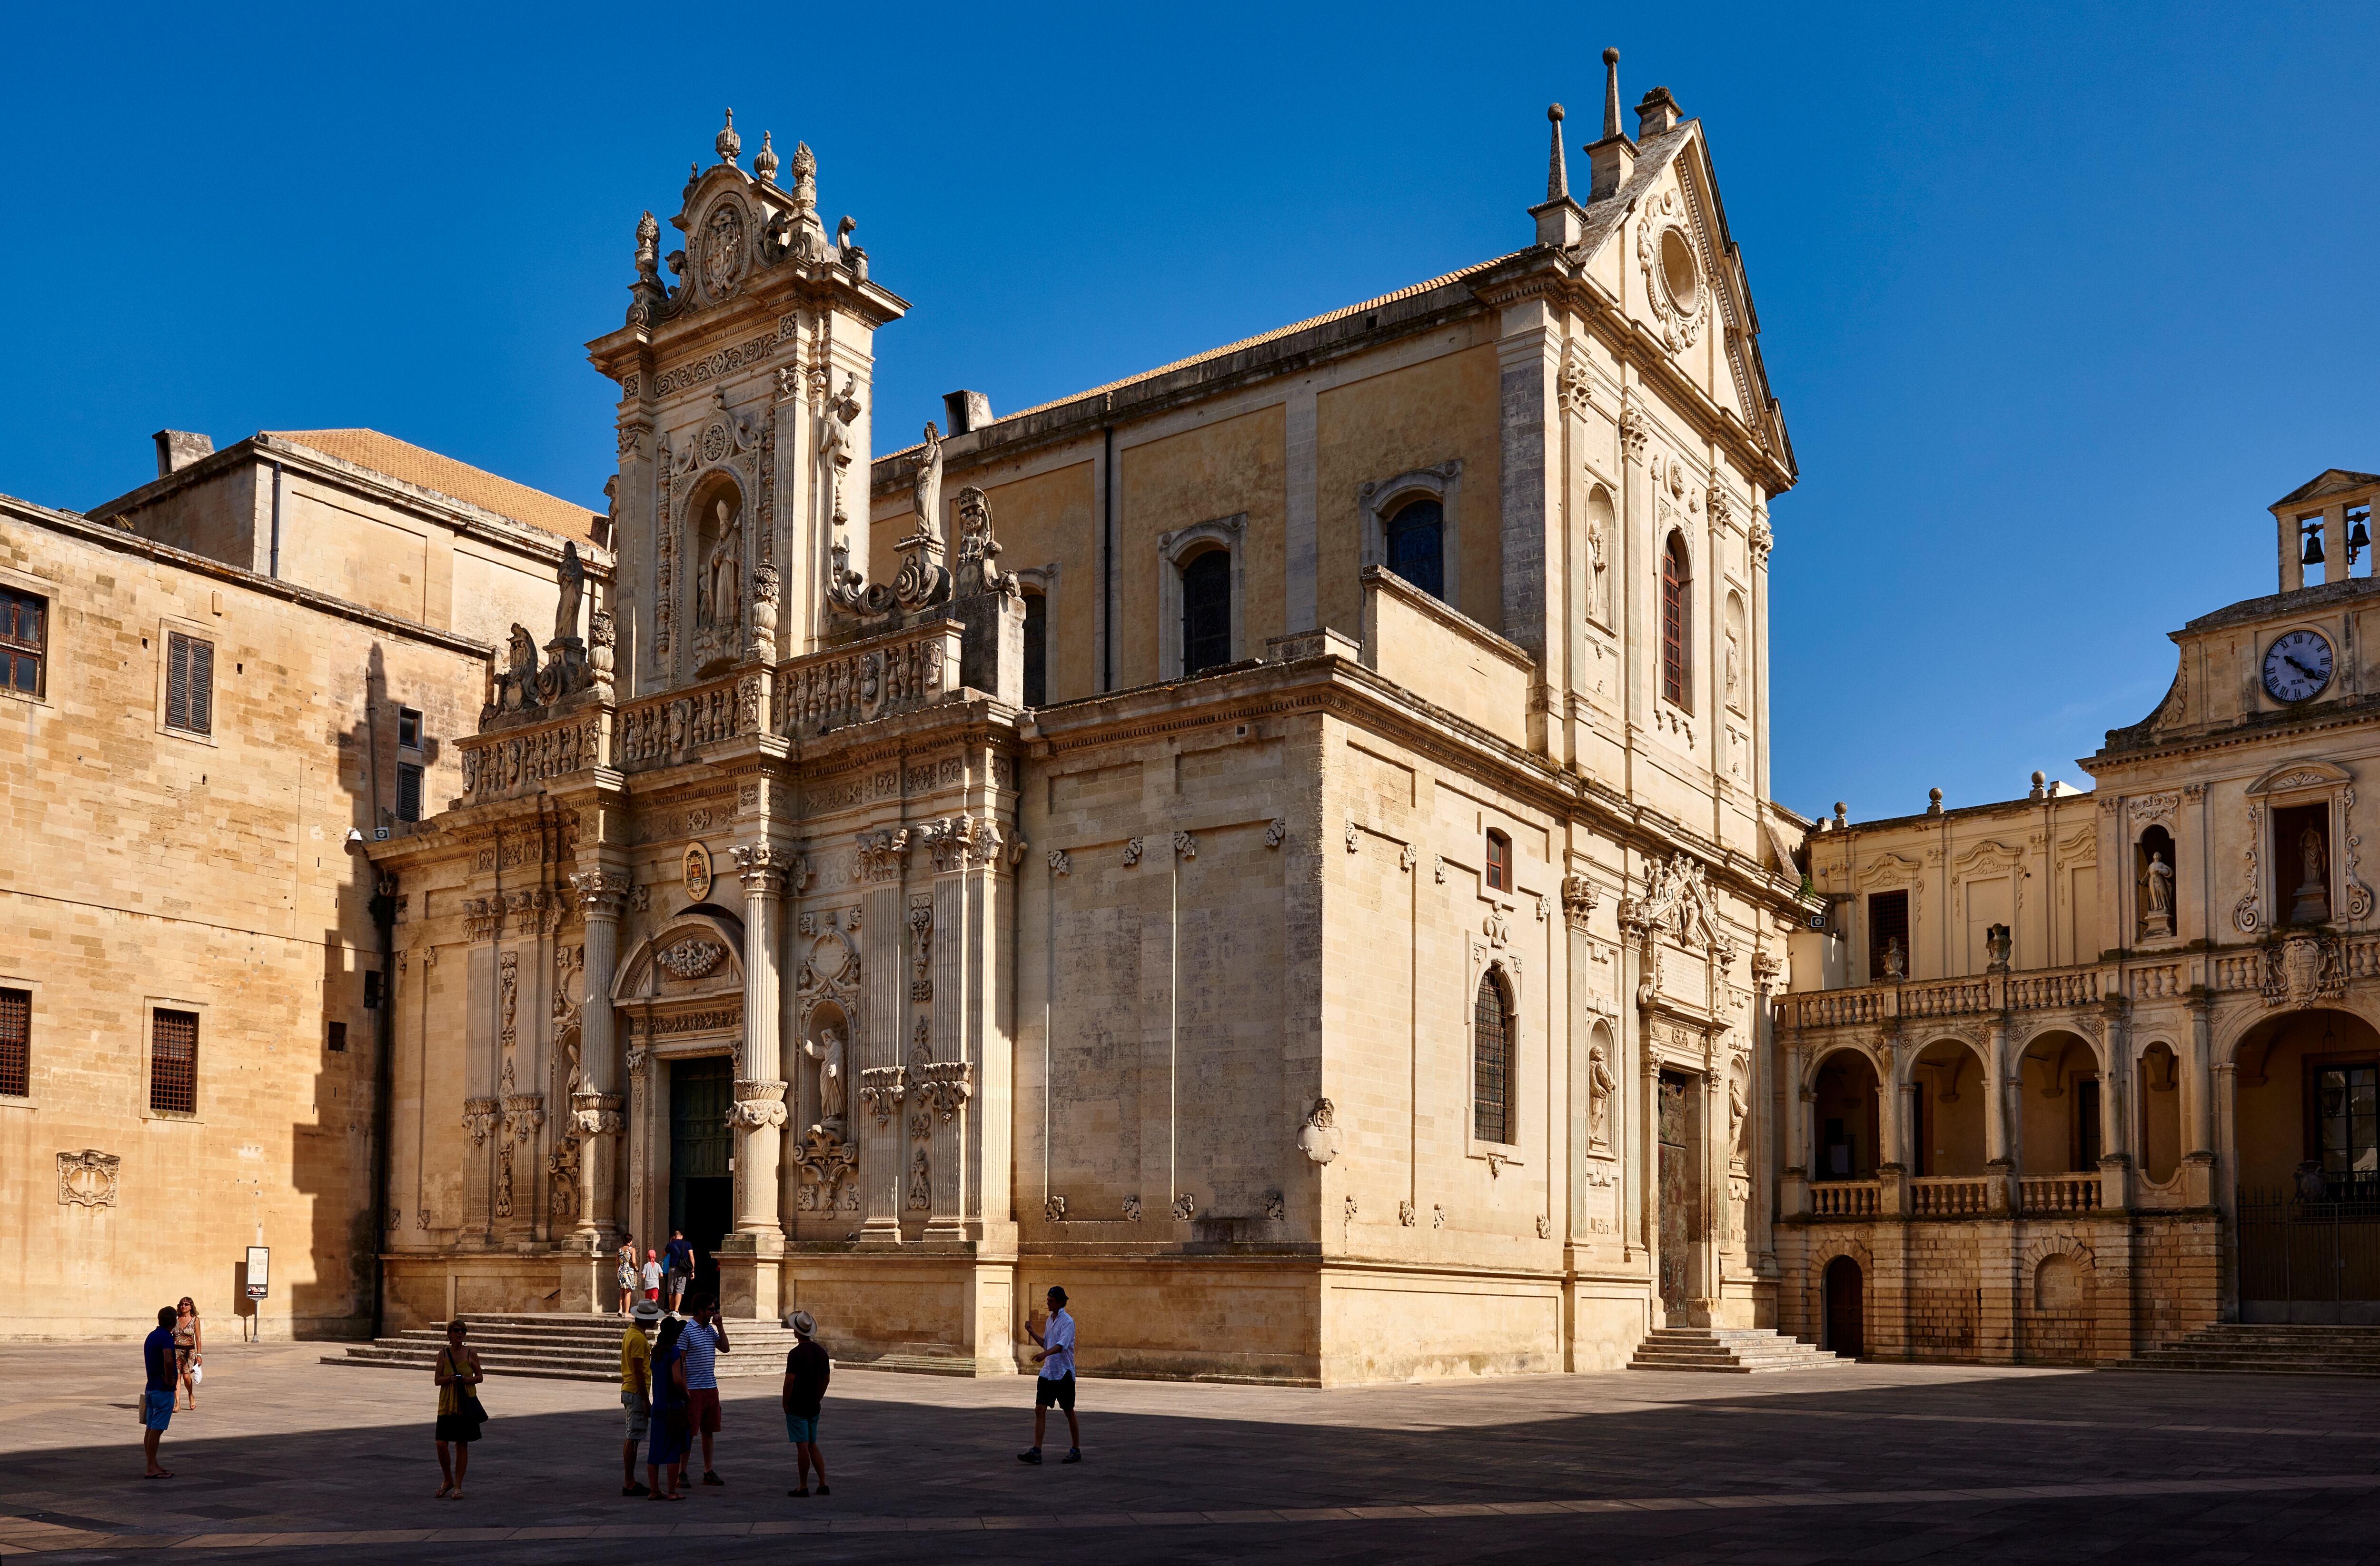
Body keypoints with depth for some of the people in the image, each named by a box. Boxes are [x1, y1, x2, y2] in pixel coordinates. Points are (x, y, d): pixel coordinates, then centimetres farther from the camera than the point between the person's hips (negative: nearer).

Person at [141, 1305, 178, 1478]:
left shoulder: (151, 1337, 13)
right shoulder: (166, 1337, -15)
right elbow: (168, 1360, -32)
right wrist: (169, 1380, -18)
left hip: (151, 1388, 9)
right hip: (163, 1390, -9)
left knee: (150, 1428, 10)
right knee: (156, 1429, -7)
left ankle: (153, 1466, 16)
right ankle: (152, 1469, -6)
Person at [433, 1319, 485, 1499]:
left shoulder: (471, 1354, 1)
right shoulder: (443, 1353, 2)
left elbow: (480, 1377, 6)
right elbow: (438, 1380, 3)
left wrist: (468, 1379, -14)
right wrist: (450, 1378, -17)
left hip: (466, 1403, -1)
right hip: (447, 1403, 1)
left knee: (462, 1445, 1)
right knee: (442, 1444, -7)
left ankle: (458, 1487, 9)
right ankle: (448, 1480, 16)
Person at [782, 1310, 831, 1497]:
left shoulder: (796, 1353, -16)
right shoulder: (821, 1352, 6)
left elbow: (790, 1381, -20)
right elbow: (826, 1379, 12)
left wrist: (785, 1403, -8)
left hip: (797, 1407, -7)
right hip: (814, 1407, 7)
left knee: (803, 1446, -2)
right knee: (812, 1445, 15)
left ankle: (804, 1487, 3)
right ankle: (823, 1484, 10)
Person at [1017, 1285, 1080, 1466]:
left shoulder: (1067, 1322, -13)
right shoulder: (1049, 1321, 12)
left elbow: (1061, 1345, -28)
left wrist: (1044, 1354, -43)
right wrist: (1032, 1332, 13)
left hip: (1064, 1374, -7)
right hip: (1047, 1372, 7)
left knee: (1069, 1413, 4)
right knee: (1040, 1410, -3)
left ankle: (1076, 1451, 17)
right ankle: (1036, 1452, -5)